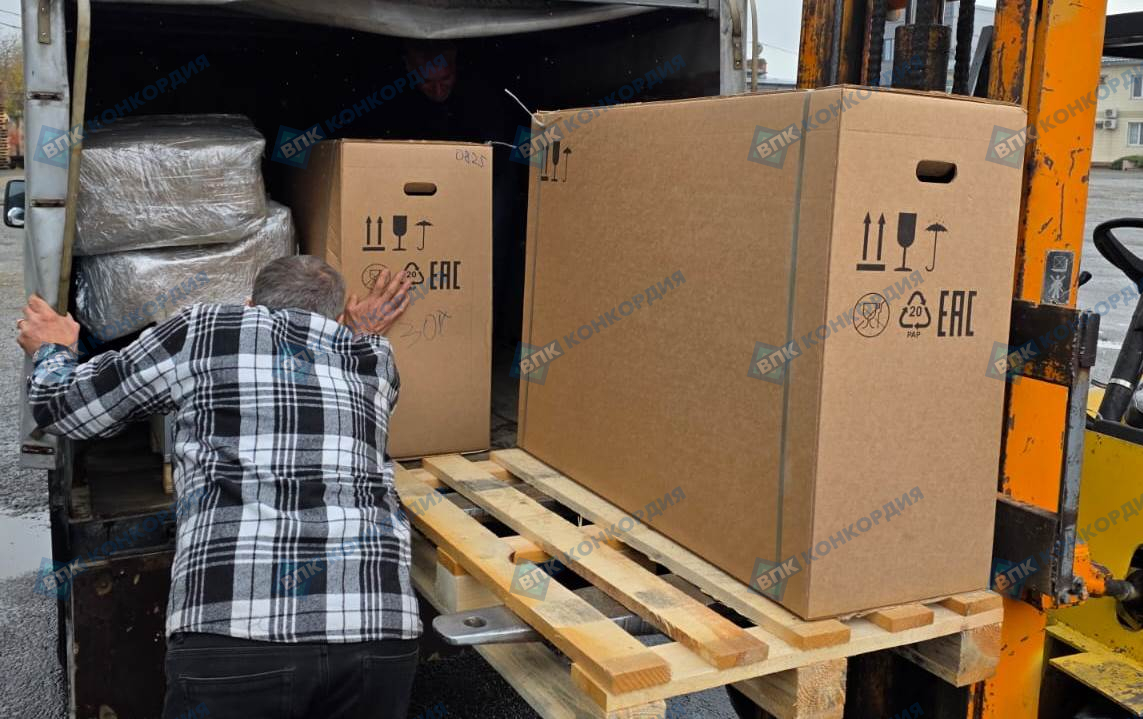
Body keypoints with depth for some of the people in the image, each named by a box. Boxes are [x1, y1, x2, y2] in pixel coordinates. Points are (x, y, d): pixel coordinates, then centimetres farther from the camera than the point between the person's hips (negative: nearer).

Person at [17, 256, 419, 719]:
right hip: (378, 626, 3)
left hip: (231, 627, -3)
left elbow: (65, 408, 23)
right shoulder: (376, 359, 20)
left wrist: (51, 351, 43)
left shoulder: (203, 330, 12)